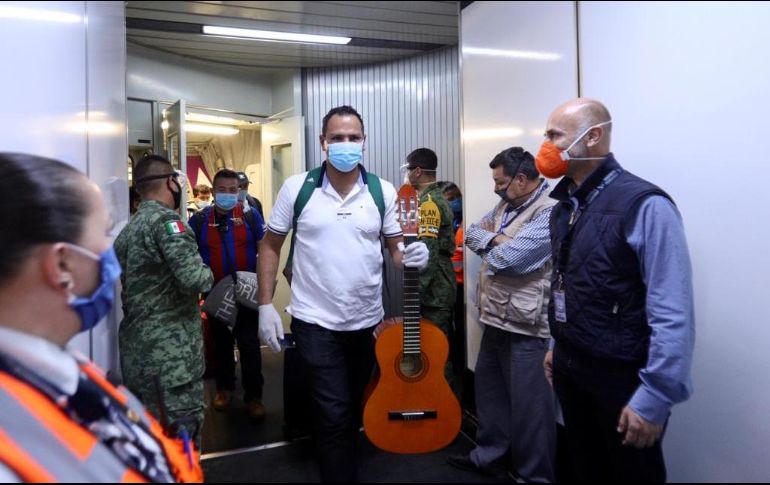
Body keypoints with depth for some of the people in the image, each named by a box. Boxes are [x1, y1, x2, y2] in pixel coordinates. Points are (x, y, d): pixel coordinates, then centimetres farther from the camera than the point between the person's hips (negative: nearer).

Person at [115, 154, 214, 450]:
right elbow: (193, 277, -25)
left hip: (136, 347, 9)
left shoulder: (128, 229, 14)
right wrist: (210, 276, -4)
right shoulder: (165, 220, -13)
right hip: (169, 351, -9)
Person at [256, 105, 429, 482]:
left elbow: (397, 248, 4)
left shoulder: (383, 192, -2)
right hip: (315, 321, -3)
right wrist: (265, 305, -6)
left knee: (355, 407, 22)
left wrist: (412, 255, -20)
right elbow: (270, 247, 0)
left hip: (368, 320, 3)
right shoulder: (296, 188, -6)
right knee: (335, 414, -1)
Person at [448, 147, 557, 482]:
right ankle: (487, 452, 39)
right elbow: (471, 234, 9)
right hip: (496, 317, 9)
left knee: (528, 403, 3)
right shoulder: (505, 206, 12)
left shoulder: (550, 212, -18)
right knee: (488, 387, 21)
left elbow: (505, 258, -26)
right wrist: (495, 239, -11)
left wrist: (489, 246, -4)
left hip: (524, 326, -9)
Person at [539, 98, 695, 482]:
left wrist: (654, 399, -20)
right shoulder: (564, 204, 5)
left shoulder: (645, 206, -19)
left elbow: (673, 315, -21)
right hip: (570, 368, 7)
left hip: (622, 377, -7)